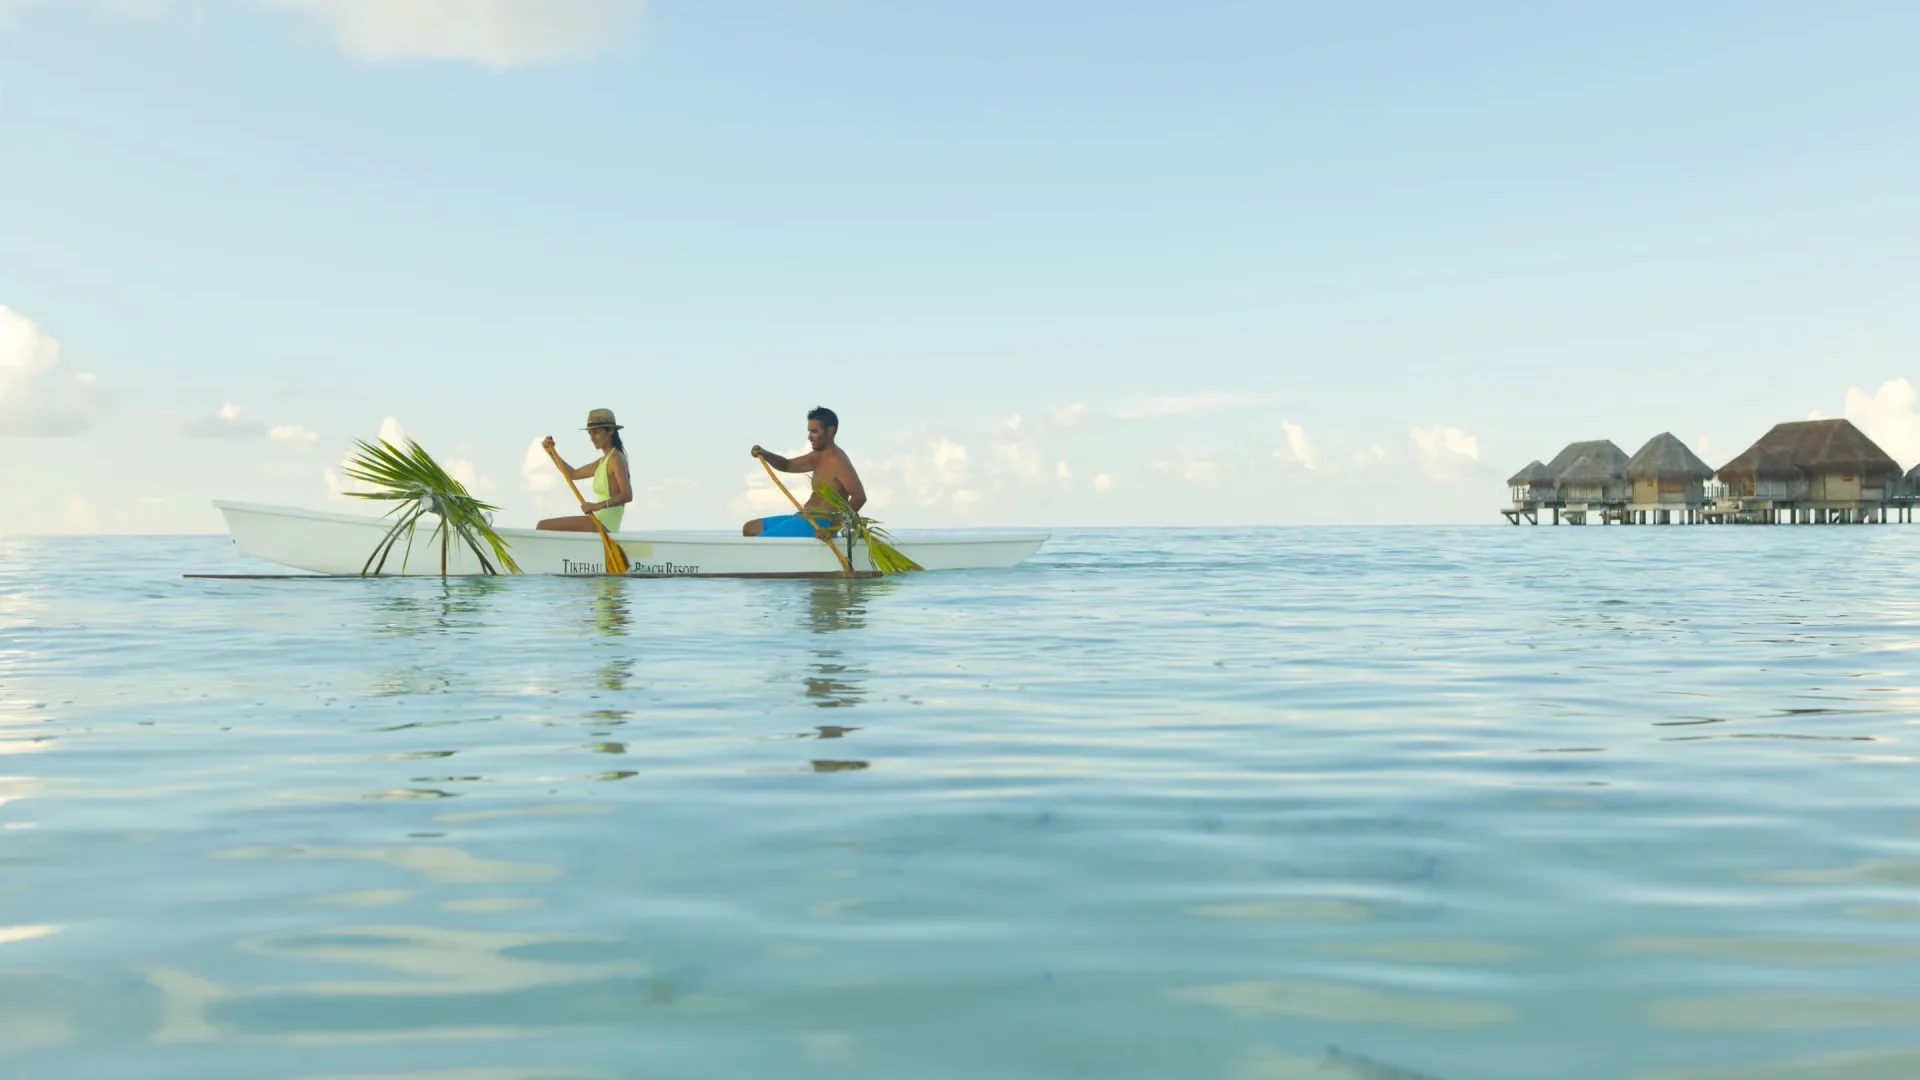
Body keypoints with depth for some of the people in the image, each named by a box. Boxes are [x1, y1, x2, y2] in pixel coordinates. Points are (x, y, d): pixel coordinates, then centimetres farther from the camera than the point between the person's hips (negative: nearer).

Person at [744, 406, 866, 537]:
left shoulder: (837, 461, -16)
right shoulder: (818, 456, 15)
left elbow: (860, 497, -24)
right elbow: (786, 465, 28)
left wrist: (833, 527, -30)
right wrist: (764, 454, 7)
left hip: (816, 526, -11)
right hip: (802, 519, 11)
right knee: (749, 529, 18)